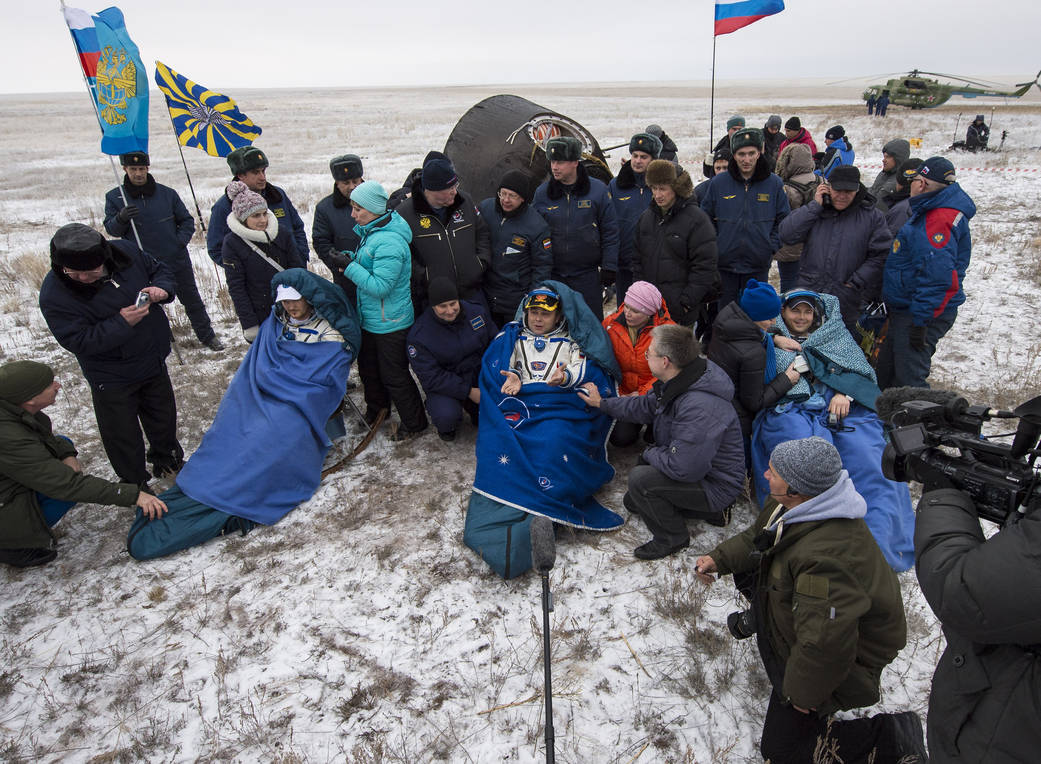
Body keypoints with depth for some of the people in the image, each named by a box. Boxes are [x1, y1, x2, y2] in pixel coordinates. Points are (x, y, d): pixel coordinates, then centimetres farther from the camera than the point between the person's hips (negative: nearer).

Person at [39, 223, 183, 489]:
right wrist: (122, 323, -35)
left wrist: (161, 289, -19)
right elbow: (77, 341, -25)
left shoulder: (124, 250, -14)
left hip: (154, 358, 4)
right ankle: (134, 483, 35)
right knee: (122, 436, 10)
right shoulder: (54, 295, -25)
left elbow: (160, 270, 3)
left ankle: (167, 459, 52)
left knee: (163, 416, 24)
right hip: (112, 377, -4)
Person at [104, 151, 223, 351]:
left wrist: (181, 241, -7)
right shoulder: (114, 198, 0)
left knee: (192, 300, 12)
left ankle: (207, 335, 27)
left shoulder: (167, 193, 0)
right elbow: (111, 229, -2)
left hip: (177, 260, 1)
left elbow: (187, 221, 9)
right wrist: (121, 218, -23)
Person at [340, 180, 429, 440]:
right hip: (370, 319, 10)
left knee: (393, 375, 3)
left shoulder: (389, 242, -27)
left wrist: (349, 266, -24)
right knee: (368, 366, 25)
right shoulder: (369, 232, 4)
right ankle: (376, 409, 49)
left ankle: (414, 423, 23)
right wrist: (348, 259, 0)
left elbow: (380, 286, -29)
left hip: (390, 323, -10)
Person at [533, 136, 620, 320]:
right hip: (552, 275, 2)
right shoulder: (542, 193, 3)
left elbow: (610, 232, 0)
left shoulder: (598, 190, -3)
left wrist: (609, 267, -4)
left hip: (587, 274, -2)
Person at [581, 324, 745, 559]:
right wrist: (602, 403, 13)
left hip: (716, 486, -10)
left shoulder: (700, 407, -38)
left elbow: (683, 468, -36)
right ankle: (712, 510, 20)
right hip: (696, 467, 10)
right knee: (632, 502, 20)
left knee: (639, 479, -25)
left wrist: (650, 453, -17)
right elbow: (646, 406, 12)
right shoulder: (679, 382, -6)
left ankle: (672, 538, -1)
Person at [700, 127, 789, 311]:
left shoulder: (774, 184, 0)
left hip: (758, 266, 0)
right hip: (725, 263, 0)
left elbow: (784, 220, 6)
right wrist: (714, 244, -1)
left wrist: (772, 245, -4)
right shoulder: (718, 183, 0)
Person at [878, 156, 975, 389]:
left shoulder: (939, 220, -22)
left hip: (923, 315, -11)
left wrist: (920, 321, -26)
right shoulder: (931, 212, 14)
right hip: (904, 310, 11)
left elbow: (938, 278, -28)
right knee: (887, 372, 20)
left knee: (908, 381, -4)